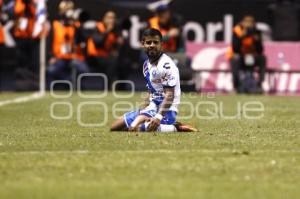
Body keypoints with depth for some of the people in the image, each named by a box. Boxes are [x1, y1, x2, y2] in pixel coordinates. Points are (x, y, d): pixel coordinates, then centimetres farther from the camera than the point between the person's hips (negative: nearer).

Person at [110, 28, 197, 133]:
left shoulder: (166, 65, -17)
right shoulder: (146, 65, 13)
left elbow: (169, 95, -22)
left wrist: (158, 117, -31)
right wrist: (144, 111, 11)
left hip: (165, 110, -9)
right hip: (152, 107, 10)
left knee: (134, 127, -36)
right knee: (115, 127, 10)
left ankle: (175, 127, -15)